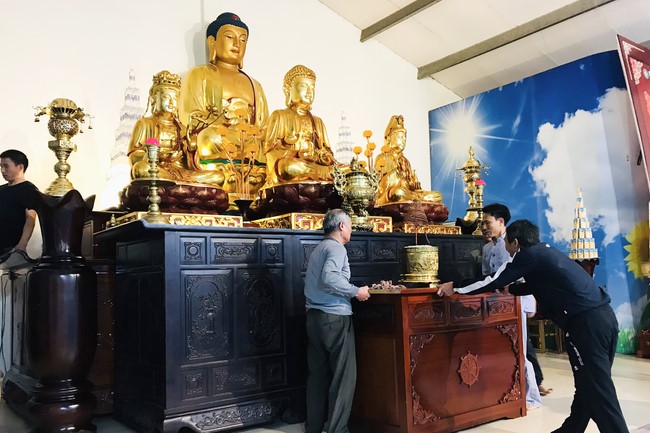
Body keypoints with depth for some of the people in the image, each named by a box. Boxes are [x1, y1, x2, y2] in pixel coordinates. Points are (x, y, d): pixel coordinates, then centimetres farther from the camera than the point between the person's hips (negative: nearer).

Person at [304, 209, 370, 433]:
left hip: (315, 316, 9)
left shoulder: (319, 248, 19)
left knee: (318, 374, 13)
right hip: (334, 317, -9)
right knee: (343, 376, -1)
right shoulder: (336, 247, -9)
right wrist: (356, 291, -15)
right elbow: (329, 278, -25)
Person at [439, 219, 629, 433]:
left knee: (598, 391, -4)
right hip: (604, 316, 9)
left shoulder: (529, 255, -3)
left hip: (586, 322, -9)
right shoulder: (543, 252, 22)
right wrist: (509, 289, 45)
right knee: (589, 384, 18)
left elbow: (495, 282, 0)